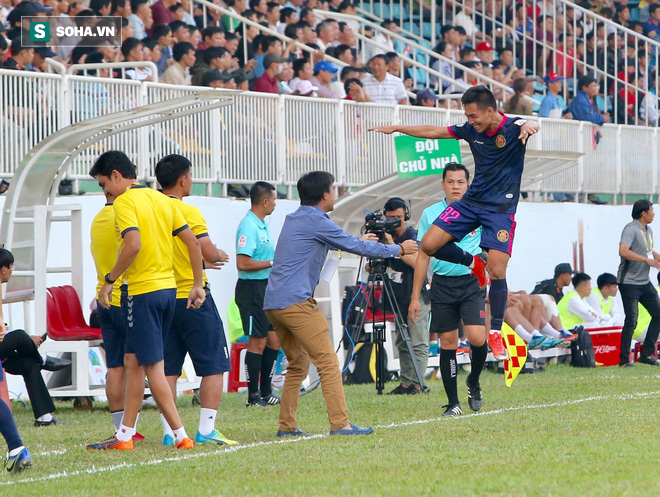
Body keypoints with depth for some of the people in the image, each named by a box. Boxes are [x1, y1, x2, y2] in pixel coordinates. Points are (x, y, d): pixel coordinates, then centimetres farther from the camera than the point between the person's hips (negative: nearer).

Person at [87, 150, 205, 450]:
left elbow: (133, 245, -24)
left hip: (143, 291, -8)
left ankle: (181, 436, -5)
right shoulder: (160, 199, 13)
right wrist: (198, 285, 14)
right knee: (133, 361, 15)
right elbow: (192, 242, 11)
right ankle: (125, 435, 18)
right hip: (168, 288, 8)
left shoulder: (124, 202, -10)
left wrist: (109, 281, -14)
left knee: (153, 367, -3)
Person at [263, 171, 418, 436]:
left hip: (273, 303, 9)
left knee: (298, 364, 16)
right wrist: (399, 249, 6)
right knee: (328, 362, -8)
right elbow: (355, 246, -5)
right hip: (296, 302, -9)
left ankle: (287, 425, 13)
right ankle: (340, 423, -14)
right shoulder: (315, 221, -8)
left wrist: (359, 241, 52)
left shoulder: (293, 220, 20)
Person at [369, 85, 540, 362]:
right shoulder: (471, 130, 1)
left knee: (497, 271, -13)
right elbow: (434, 132, 14)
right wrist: (397, 129, 17)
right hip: (472, 201, 5)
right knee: (429, 245, -7)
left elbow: (529, 126, -39)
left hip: (502, 207, -5)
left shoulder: (513, 129, -15)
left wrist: (529, 127, -63)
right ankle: (473, 263, 20)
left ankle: (495, 333, 4)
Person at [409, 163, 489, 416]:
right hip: (442, 284, 2)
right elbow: (423, 256, 11)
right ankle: (453, 403, 8)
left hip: (472, 282, -2)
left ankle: (474, 382, 12)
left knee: (476, 337, -16)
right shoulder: (429, 214, 7)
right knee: (447, 343, 1)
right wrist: (415, 297, 9)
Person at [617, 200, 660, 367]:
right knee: (631, 321, -8)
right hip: (629, 282, -9)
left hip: (645, 283, 9)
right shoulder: (631, 229, -15)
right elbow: (623, 251, -30)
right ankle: (624, 359, -1)